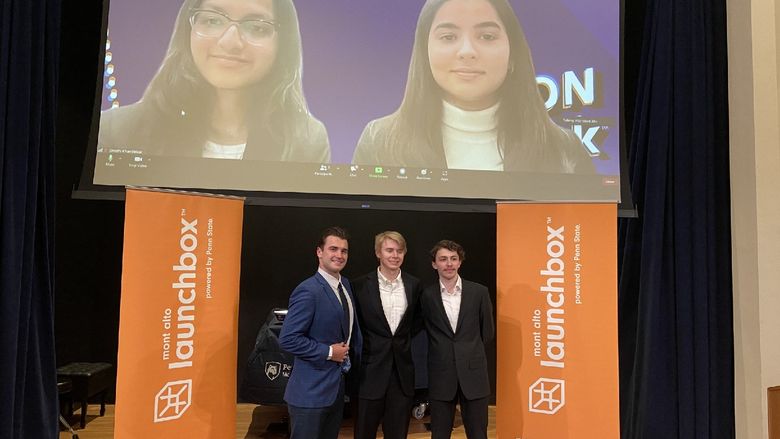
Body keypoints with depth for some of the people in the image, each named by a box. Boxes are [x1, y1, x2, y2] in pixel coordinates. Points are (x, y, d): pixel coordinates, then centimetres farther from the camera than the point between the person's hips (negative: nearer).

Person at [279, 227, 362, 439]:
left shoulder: (345, 285, 7)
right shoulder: (308, 291, -20)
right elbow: (288, 339, -24)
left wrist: (353, 354, 6)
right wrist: (328, 352, -19)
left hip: (337, 386, 8)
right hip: (312, 390, -8)